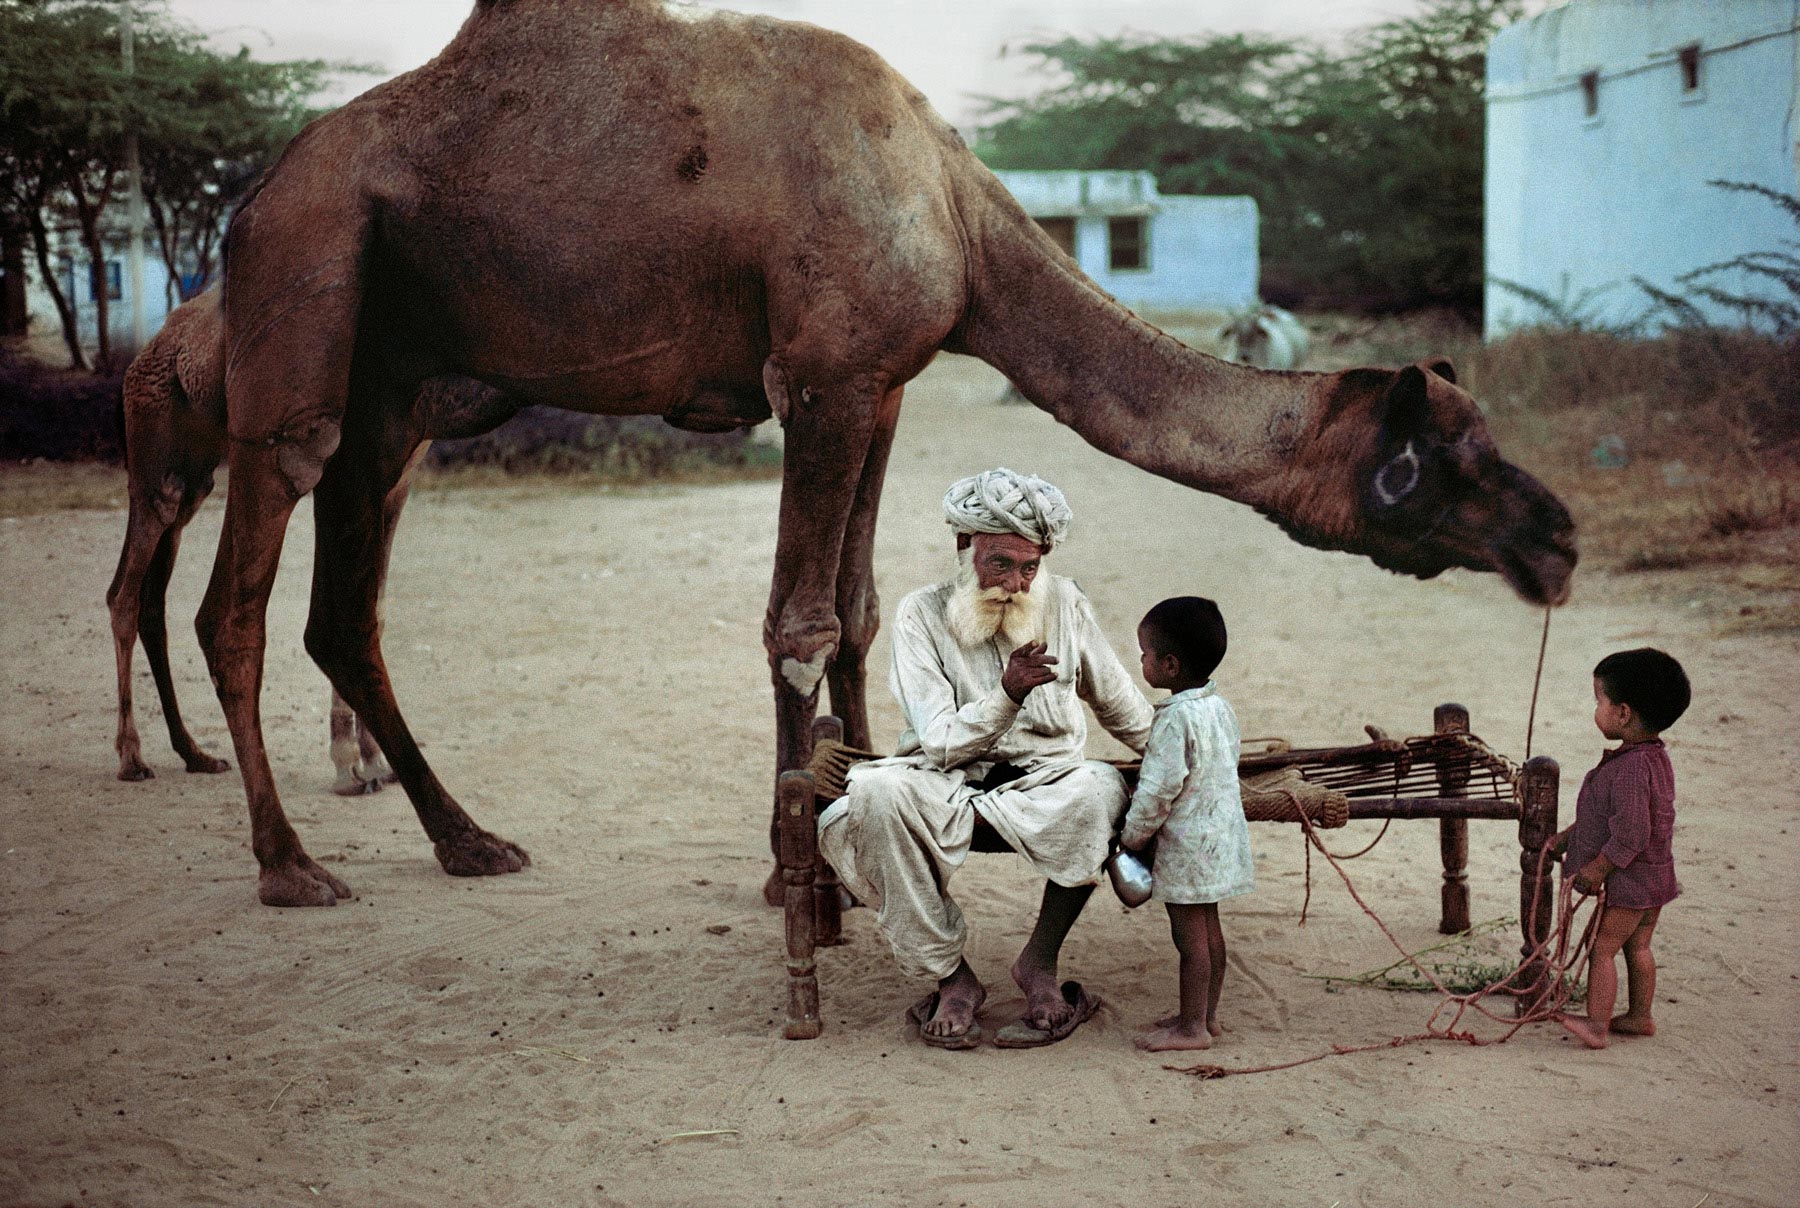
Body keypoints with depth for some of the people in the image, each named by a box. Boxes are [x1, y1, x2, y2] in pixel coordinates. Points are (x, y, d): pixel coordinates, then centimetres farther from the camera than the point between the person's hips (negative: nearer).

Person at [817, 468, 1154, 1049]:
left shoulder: (1064, 603, 1)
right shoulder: (921, 614, -7)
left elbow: (1122, 705, 18)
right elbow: (941, 743, -14)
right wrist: (1008, 694, -29)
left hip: (1042, 780, 2)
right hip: (948, 781, -2)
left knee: (1099, 788, -32)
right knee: (879, 793, -34)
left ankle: (1039, 962, -18)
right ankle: (951, 976, -23)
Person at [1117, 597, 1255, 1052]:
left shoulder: (1176, 718, -22)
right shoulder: (1220, 707, 6)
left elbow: (1158, 789, -22)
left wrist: (1133, 835, -7)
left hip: (1188, 843, -9)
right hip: (1221, 836, 9)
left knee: (1190, 936, -1)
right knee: (1208, 929, 17)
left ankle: (1192, 1027, 6)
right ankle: (1207, 1014, 27)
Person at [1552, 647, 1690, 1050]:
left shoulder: (1631, 767, -28)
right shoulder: (1655, 755, 6)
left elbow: (1631, 835, -30)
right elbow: (1607, 812, 17)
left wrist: (1595, 870, -18)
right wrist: (1567, 837, 19)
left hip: (1628, 881, -10)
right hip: (1654, 878, 10)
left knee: (1602, 948, -1)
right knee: (1637, 947, 20)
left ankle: (1596, 1025, 4)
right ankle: (1640, 1017, 32)